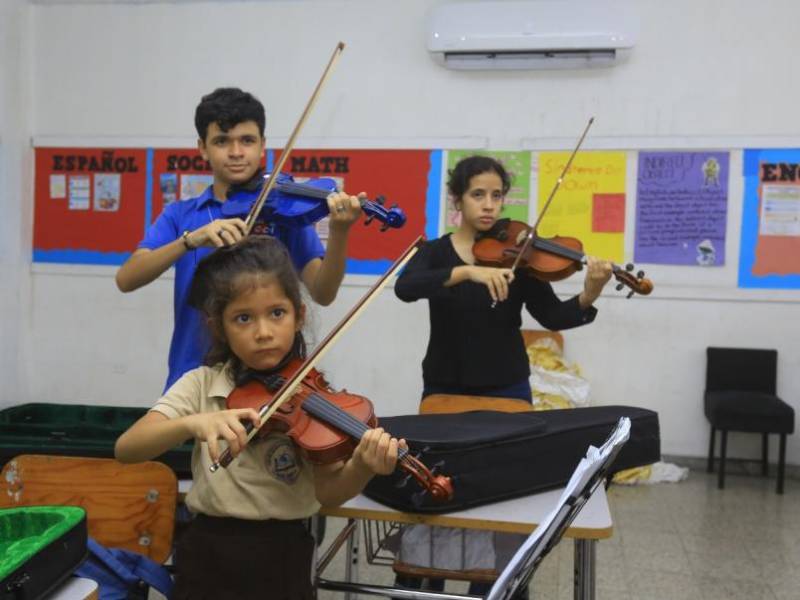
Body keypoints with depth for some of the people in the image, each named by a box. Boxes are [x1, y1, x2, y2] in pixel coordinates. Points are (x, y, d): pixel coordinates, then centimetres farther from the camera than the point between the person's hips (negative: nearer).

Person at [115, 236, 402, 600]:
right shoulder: (200, 385, -4)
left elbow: (325, 493, -11)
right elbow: (125, 449, -16)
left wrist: (361, 467, -33)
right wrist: (193, 424, -35)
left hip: (283, 559, 0)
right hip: (207, 557, 1)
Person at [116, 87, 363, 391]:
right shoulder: (179, 215, 7)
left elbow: (322, 293, -10)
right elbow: (126, 279, -7)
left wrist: (339, 234, -28)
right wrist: (191, 239, -22)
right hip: (194, 377, 2)